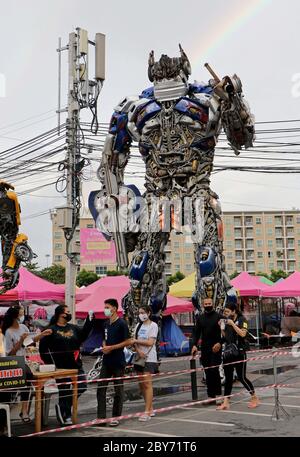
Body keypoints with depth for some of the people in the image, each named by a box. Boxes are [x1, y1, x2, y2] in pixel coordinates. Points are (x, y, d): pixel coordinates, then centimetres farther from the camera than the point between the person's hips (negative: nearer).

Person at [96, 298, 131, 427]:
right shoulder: (106, 324, 13)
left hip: (118, 362, -7)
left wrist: (111, 347, -15)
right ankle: (101, 417, 6)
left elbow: (128, 342, -13)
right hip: (106, 361, 7)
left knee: (118, 390, 3)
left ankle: (116, 418, 11)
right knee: (101, 389, 2)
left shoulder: (121, 324, -10)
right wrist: (104, 347, 1)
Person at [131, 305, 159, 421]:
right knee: (141, 384, 8)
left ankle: (147, 412, -10)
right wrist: (138, 350, -11)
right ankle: (150, 409, 19)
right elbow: (134, 341, 7)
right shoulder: (138, 325, 15)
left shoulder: (153, 325, -4)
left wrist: (136, 341, -9)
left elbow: (150, 342, -13)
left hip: (149, 358, -7)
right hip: (139, 357, 7)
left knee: (147, 384, -11)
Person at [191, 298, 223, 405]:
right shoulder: (200, 318, 12)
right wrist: (194, 345, -5)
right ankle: (210, 396, 11)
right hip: (204, 349, 4)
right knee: (208, 373, 6)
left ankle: (218, 394, -3)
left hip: (216, 348, -4)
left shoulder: (218, 317, -1)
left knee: (214, 371, -11)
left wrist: (219, 343, -19)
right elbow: (196, 333, 9)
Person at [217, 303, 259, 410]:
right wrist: (222, 327, 1)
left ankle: (255, 398, 15)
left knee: (241, 377, -2)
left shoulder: (242, 320, -8)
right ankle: (225, 403, 7)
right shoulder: (227, 321, 11)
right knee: (228, 377, 5)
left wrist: (232, 324, -21)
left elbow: (243, 334, -22)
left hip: (239, 353, -6)